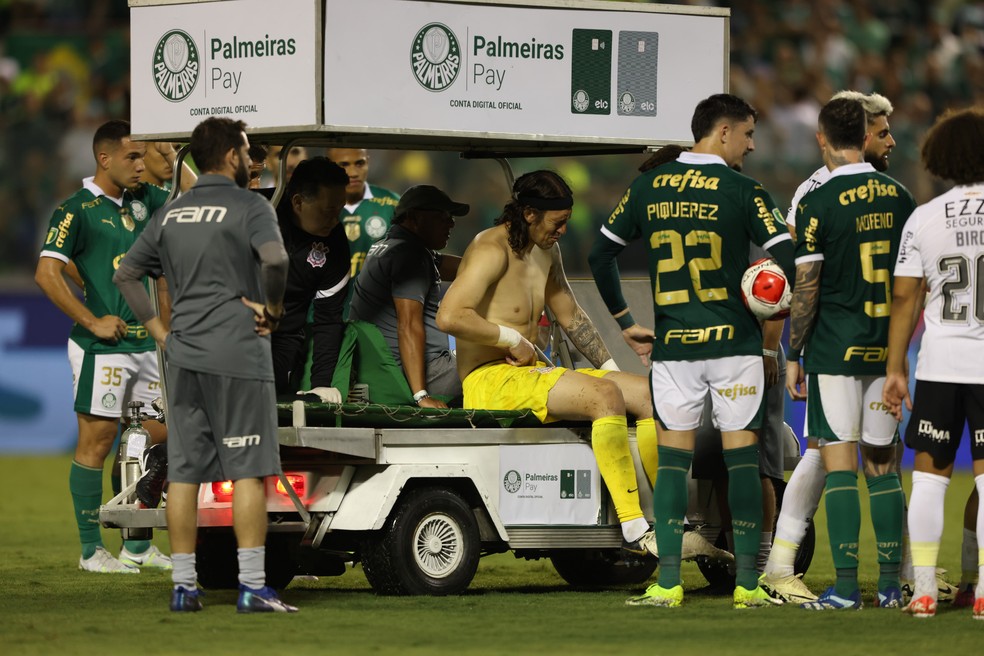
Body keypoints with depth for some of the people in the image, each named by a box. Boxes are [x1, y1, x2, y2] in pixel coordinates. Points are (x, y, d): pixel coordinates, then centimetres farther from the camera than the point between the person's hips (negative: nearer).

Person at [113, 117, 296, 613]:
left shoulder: (171, 214, 14)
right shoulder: (249, 207, -6)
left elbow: (126, 274, 17)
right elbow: (274, 259, -24)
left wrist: (159, 330, 17)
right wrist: (272, 307, -8)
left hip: (183, 356, 6)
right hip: (238, 354, -6)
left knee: (184, 473, 7)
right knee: (248, 471, -4)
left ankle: (183, 586, 8)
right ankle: (251, 587, -7)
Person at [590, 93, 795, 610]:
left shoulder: (648, 187, 6)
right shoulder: (743, 192, -6)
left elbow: (600, 255, 10)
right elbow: (788, 259, -13)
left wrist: (626, 323, 17)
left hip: (671, 346, 3)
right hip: (733, 343, -3)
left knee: (672, 459, 6)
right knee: (741, 459, 4)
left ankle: (667, 583, 0)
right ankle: (747, 582, 4)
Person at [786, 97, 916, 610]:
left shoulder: (818, 203, -10)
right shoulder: (899, 198, 6)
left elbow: (806, 288, -11)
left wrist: (793, 357, -4)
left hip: (834, 350, -5)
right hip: (886, 350, 5)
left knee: (838, 464, -4)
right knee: (882, 465, 11)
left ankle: (845, 587, -7)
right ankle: (890, 584, 11)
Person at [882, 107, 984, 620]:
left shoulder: (923, 220, 0)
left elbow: (905, 298, 2)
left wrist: (895, 369, 8)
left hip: (940, 363, 1)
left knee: (929, 475, 8)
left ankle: (924, 592, 5)